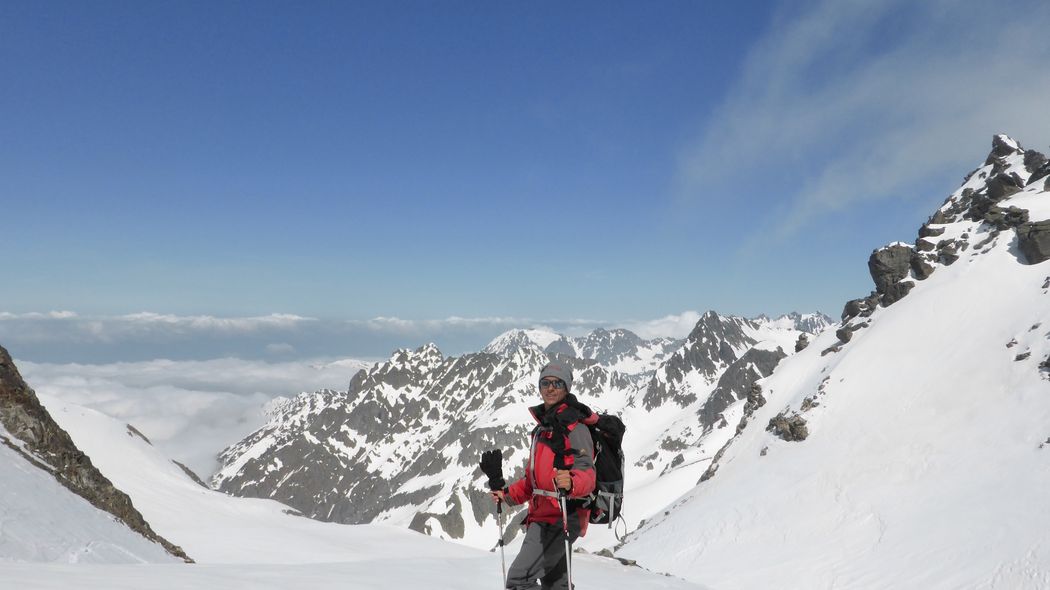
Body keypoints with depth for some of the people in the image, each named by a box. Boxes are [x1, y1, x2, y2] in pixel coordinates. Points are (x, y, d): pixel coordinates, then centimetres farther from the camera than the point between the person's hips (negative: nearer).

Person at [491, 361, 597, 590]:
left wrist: (571, 482, -42)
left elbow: (587, 473, -22)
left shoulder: (575, 427, -10)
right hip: (544, 516, 10)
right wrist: (509, 494, 22)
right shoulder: (544, 426, 19)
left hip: (561, 518, -10)